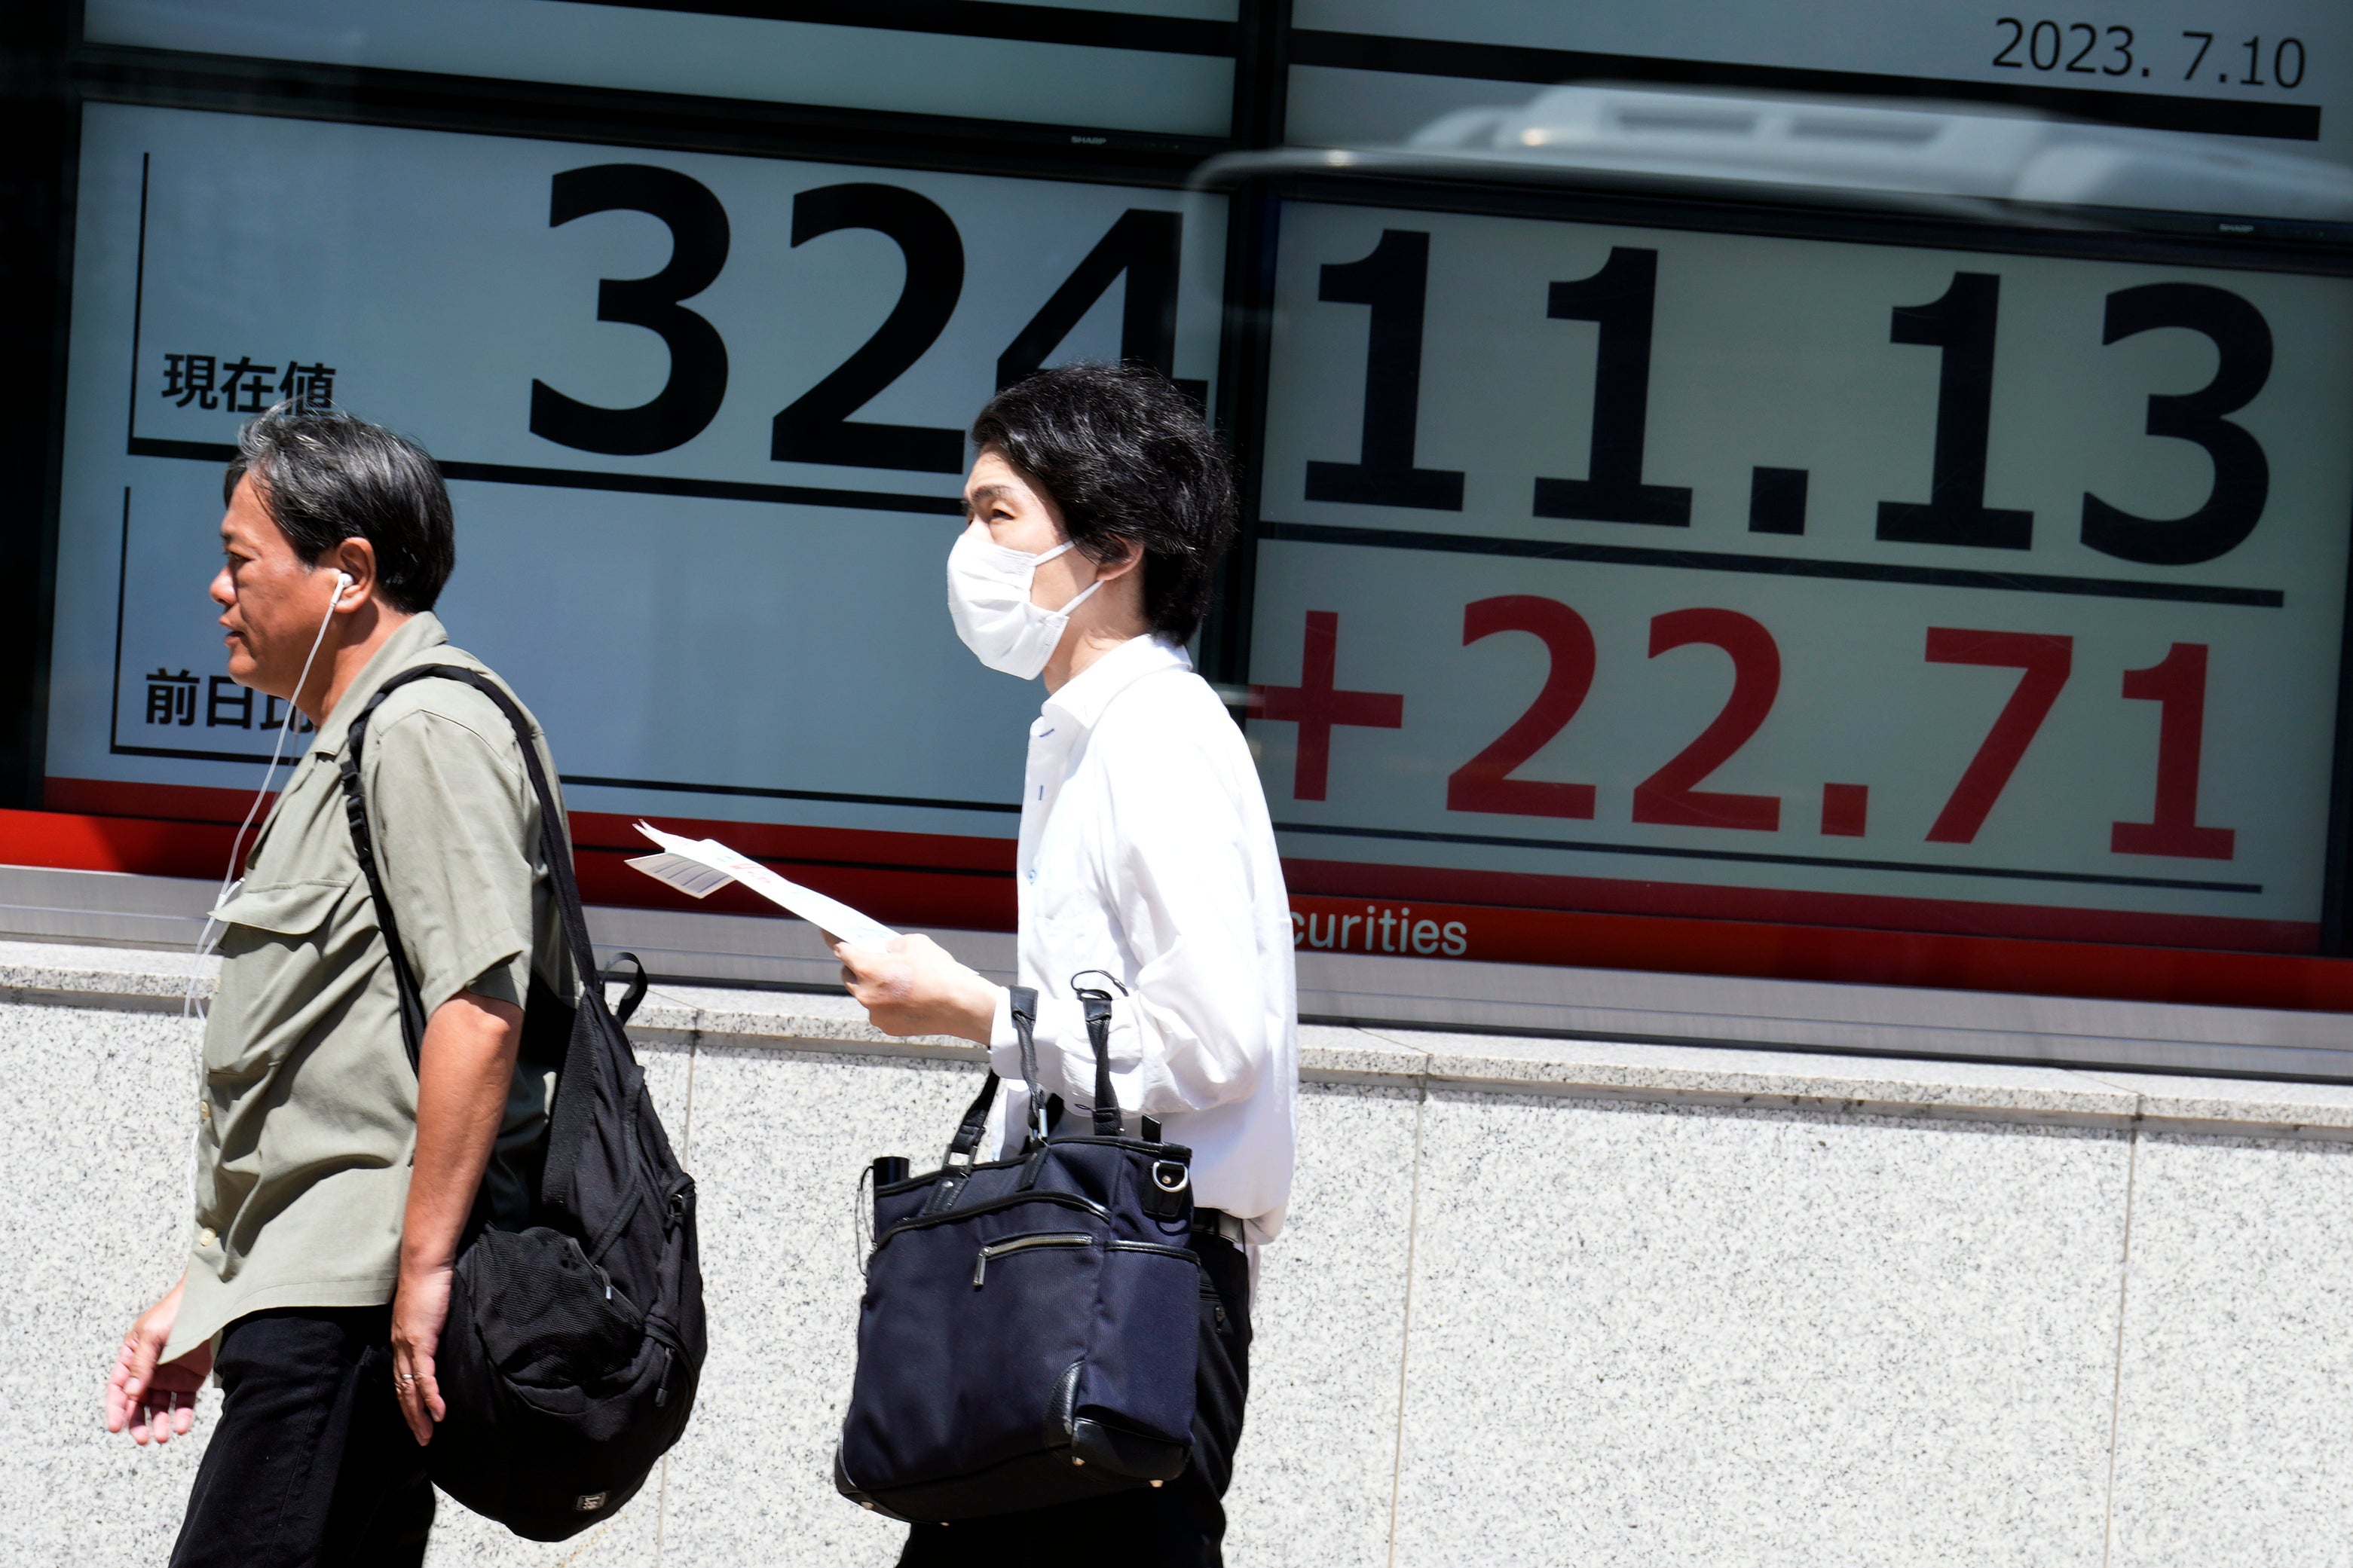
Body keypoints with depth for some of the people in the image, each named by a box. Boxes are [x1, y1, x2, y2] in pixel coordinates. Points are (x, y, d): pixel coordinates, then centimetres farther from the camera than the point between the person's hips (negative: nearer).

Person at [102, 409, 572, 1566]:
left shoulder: (429, 729, -9)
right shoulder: (343, 753, 24)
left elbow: (478, 1007, -21)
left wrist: (424, 1266, -25)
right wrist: (197, 1298, 26)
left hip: (353, 1301, -10)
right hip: (304, 1297, 10)